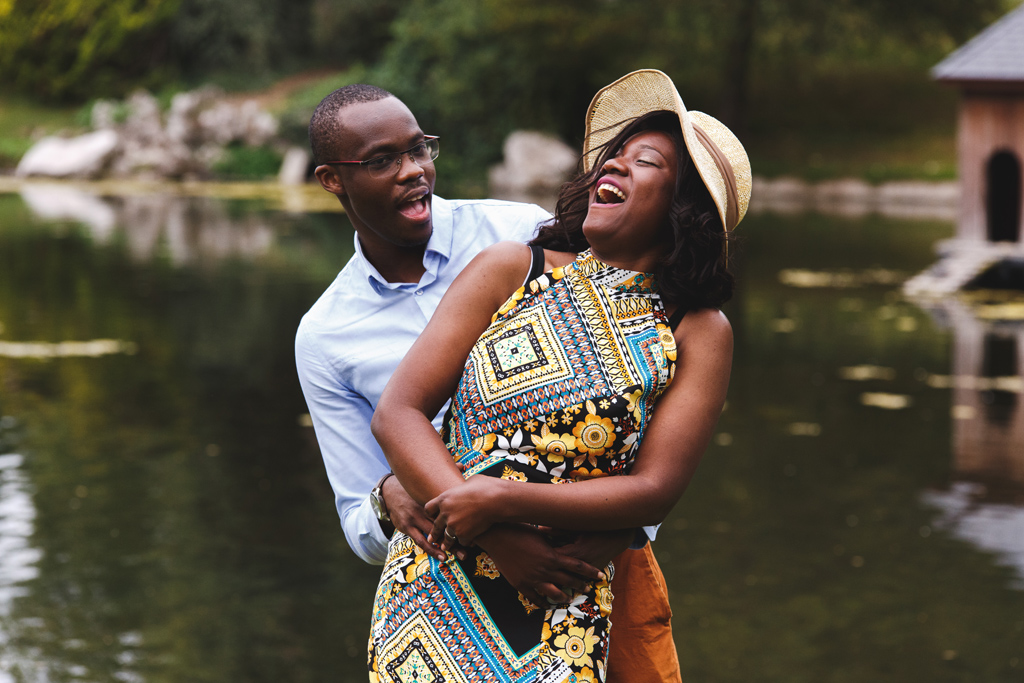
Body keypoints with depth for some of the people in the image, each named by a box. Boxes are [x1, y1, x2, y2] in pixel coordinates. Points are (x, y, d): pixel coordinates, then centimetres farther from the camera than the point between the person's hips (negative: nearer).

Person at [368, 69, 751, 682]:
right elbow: (398, 411, -2)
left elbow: (655, 491, -5)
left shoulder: (699, 333, 3)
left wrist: (503, 502, -18)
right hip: (434, 580, 1)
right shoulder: (511, 271, 3)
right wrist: (508, 545, -13)